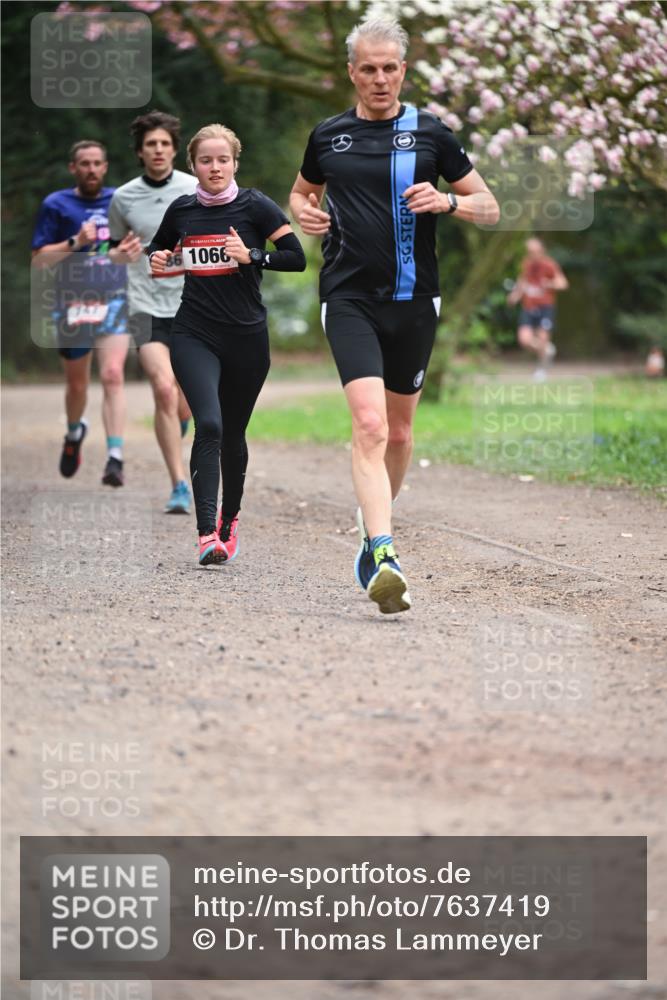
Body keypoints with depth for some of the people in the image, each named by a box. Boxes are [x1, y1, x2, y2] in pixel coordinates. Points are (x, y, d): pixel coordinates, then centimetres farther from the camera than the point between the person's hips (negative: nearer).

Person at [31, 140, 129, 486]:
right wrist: (75, 243, -18)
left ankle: (115, 460, -25)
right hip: (72, 305, 0)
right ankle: (75, 432, 47)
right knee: (76, 383, 13)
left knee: (112, 375, -19)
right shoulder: (56, 205, 0)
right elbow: (38, 259, -5)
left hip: (114, 302, 0)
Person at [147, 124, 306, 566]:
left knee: (232, 434, 11)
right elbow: (158, 249, 24)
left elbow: (297, 258, -5)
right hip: (195, 335, 0)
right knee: (208, 425, -19)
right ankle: (207, 534, -23)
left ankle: (229, 521, 34)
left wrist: (252, 256, -18)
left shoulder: (254, 206, -3)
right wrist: (158, 260, 2)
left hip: (247, 337, 0)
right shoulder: (181, 210, 6)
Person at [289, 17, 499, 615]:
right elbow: (302, 191, 26)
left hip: (414, 300, 2)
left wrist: (447, 201, -13)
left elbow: (489, 208, 7)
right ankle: (381, 556, -28)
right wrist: (305, 213, 3)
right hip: (349, 298, -1)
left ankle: (378, 518, 40)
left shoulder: (430, 133, 3)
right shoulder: (328, 137, 7)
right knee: (369, 424, -19)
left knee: (399, 428, 13)